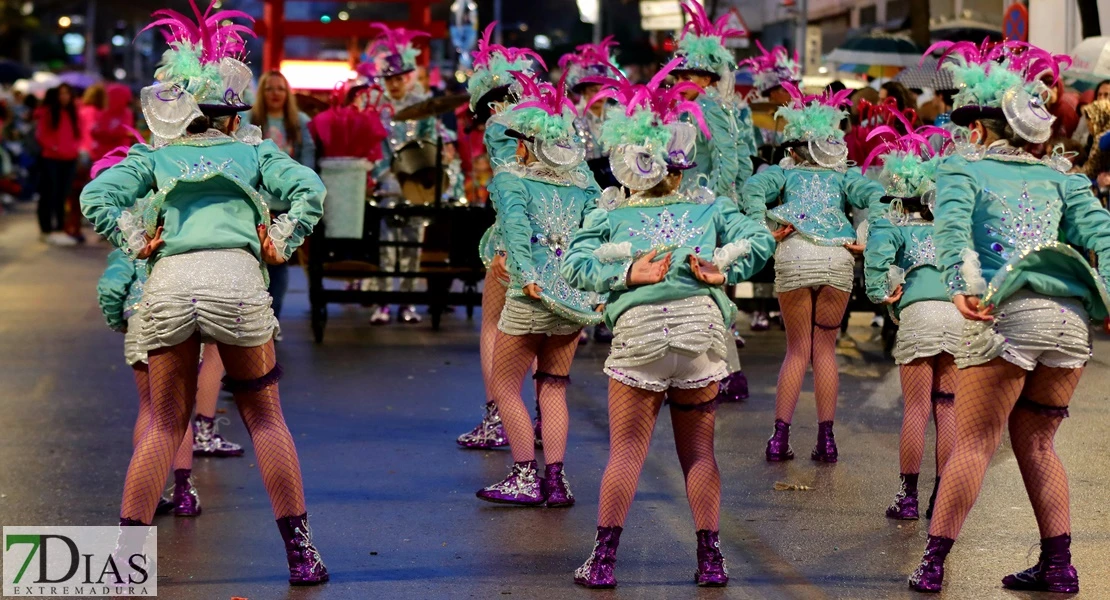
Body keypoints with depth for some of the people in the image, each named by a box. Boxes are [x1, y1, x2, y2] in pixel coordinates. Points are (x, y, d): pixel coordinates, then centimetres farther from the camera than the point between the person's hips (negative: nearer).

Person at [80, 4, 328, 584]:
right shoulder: (253, 151, 18)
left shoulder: (155, 157, 19)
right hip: (236, 277, -1)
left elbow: (95, 197, 6)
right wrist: (280, 243, 8)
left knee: (164, 423, 13)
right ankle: (300, 550, 12)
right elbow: (309, 188, 3)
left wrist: (135, 241, 10)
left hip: (168, 282, 1)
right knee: (264, 417, 10)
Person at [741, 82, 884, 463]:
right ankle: (826, 438, 9)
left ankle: (780, 436, 3)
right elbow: (874, 195, 6)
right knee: (825, 348, 12)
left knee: (797, 349, 9)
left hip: (794, 255, -1)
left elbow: (754, 187, 1)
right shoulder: (843, 177, 25)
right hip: (838, 257, 1)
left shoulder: (785, 172, 22)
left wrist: (761, 228, -2)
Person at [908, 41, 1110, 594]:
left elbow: (952, 227, -11)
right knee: (1036, 443, 17)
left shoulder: (963, 168, 9)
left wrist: (961, 286, -24)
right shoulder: (1058, 174, 21)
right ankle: (1058, 565, 18)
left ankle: (933, 564, 1)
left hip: (1007, 316, -4)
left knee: (974, 443, 1)